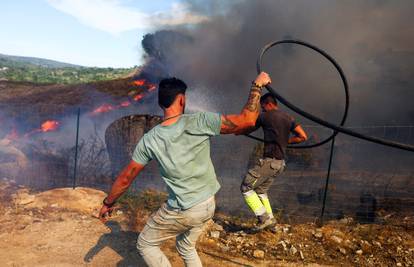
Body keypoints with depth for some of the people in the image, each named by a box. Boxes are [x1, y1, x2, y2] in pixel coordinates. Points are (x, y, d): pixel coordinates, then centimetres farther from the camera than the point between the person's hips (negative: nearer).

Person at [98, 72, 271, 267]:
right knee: (186, 248, 27)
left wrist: (108, 203, 13)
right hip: (208, 206, 3)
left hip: (181, 211, -3)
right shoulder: (200, 122, -16)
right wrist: (257, 86, -6)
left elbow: (126, 178, -3)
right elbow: (247, 120, -18)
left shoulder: (149, 140, -12)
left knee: (145, 244, 18)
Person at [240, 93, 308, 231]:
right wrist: (286, 141, 15)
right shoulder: (289, 118, 11)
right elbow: (303, 137, 6)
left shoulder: (265, 117, -7)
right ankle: (270, 219, 22)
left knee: (246, 188, -1)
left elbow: (247, 130, 6)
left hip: (269, 161, -8)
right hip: (280, 163, 8)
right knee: (261, 190, 21)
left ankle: (264, 218, -4)